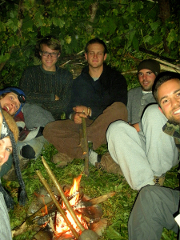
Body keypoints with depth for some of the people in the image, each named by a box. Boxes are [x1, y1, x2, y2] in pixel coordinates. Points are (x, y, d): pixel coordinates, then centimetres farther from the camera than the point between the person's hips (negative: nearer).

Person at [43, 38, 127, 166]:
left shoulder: (116, 78, 6)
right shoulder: (79, 81, 17)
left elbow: (118, 109, -7)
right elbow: (72, 108, 14)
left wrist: (89, 111, -15)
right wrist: (74, 115, -11)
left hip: (108, 128, -2)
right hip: (85, 124, 3)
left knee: (119, 107, -35)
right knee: (50, 129, -17)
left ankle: (72, 152, -32)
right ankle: (93, 156, -33)